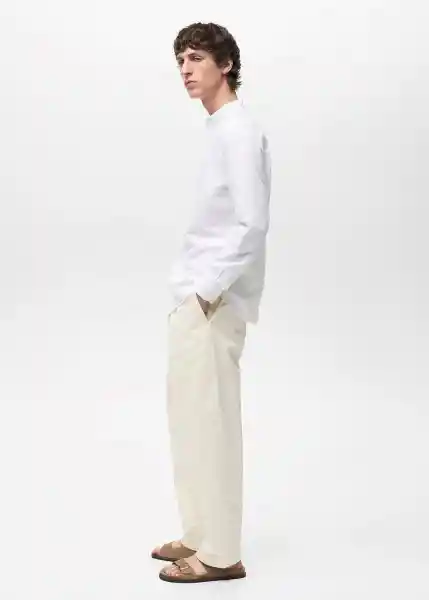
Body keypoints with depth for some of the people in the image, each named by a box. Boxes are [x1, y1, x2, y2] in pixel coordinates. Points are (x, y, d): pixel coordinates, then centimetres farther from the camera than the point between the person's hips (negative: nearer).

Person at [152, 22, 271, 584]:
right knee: (193, 416, 14)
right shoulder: (220, 129, 16)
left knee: (208, 421, -4)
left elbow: (252, 224, -20)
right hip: (196, 297, 10)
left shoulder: (239, 131, -13)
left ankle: (220, 553, 6)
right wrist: (195, 289, 14)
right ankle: (202, 535, 25)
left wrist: (210, 291, -17)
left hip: (211, 302, -10)